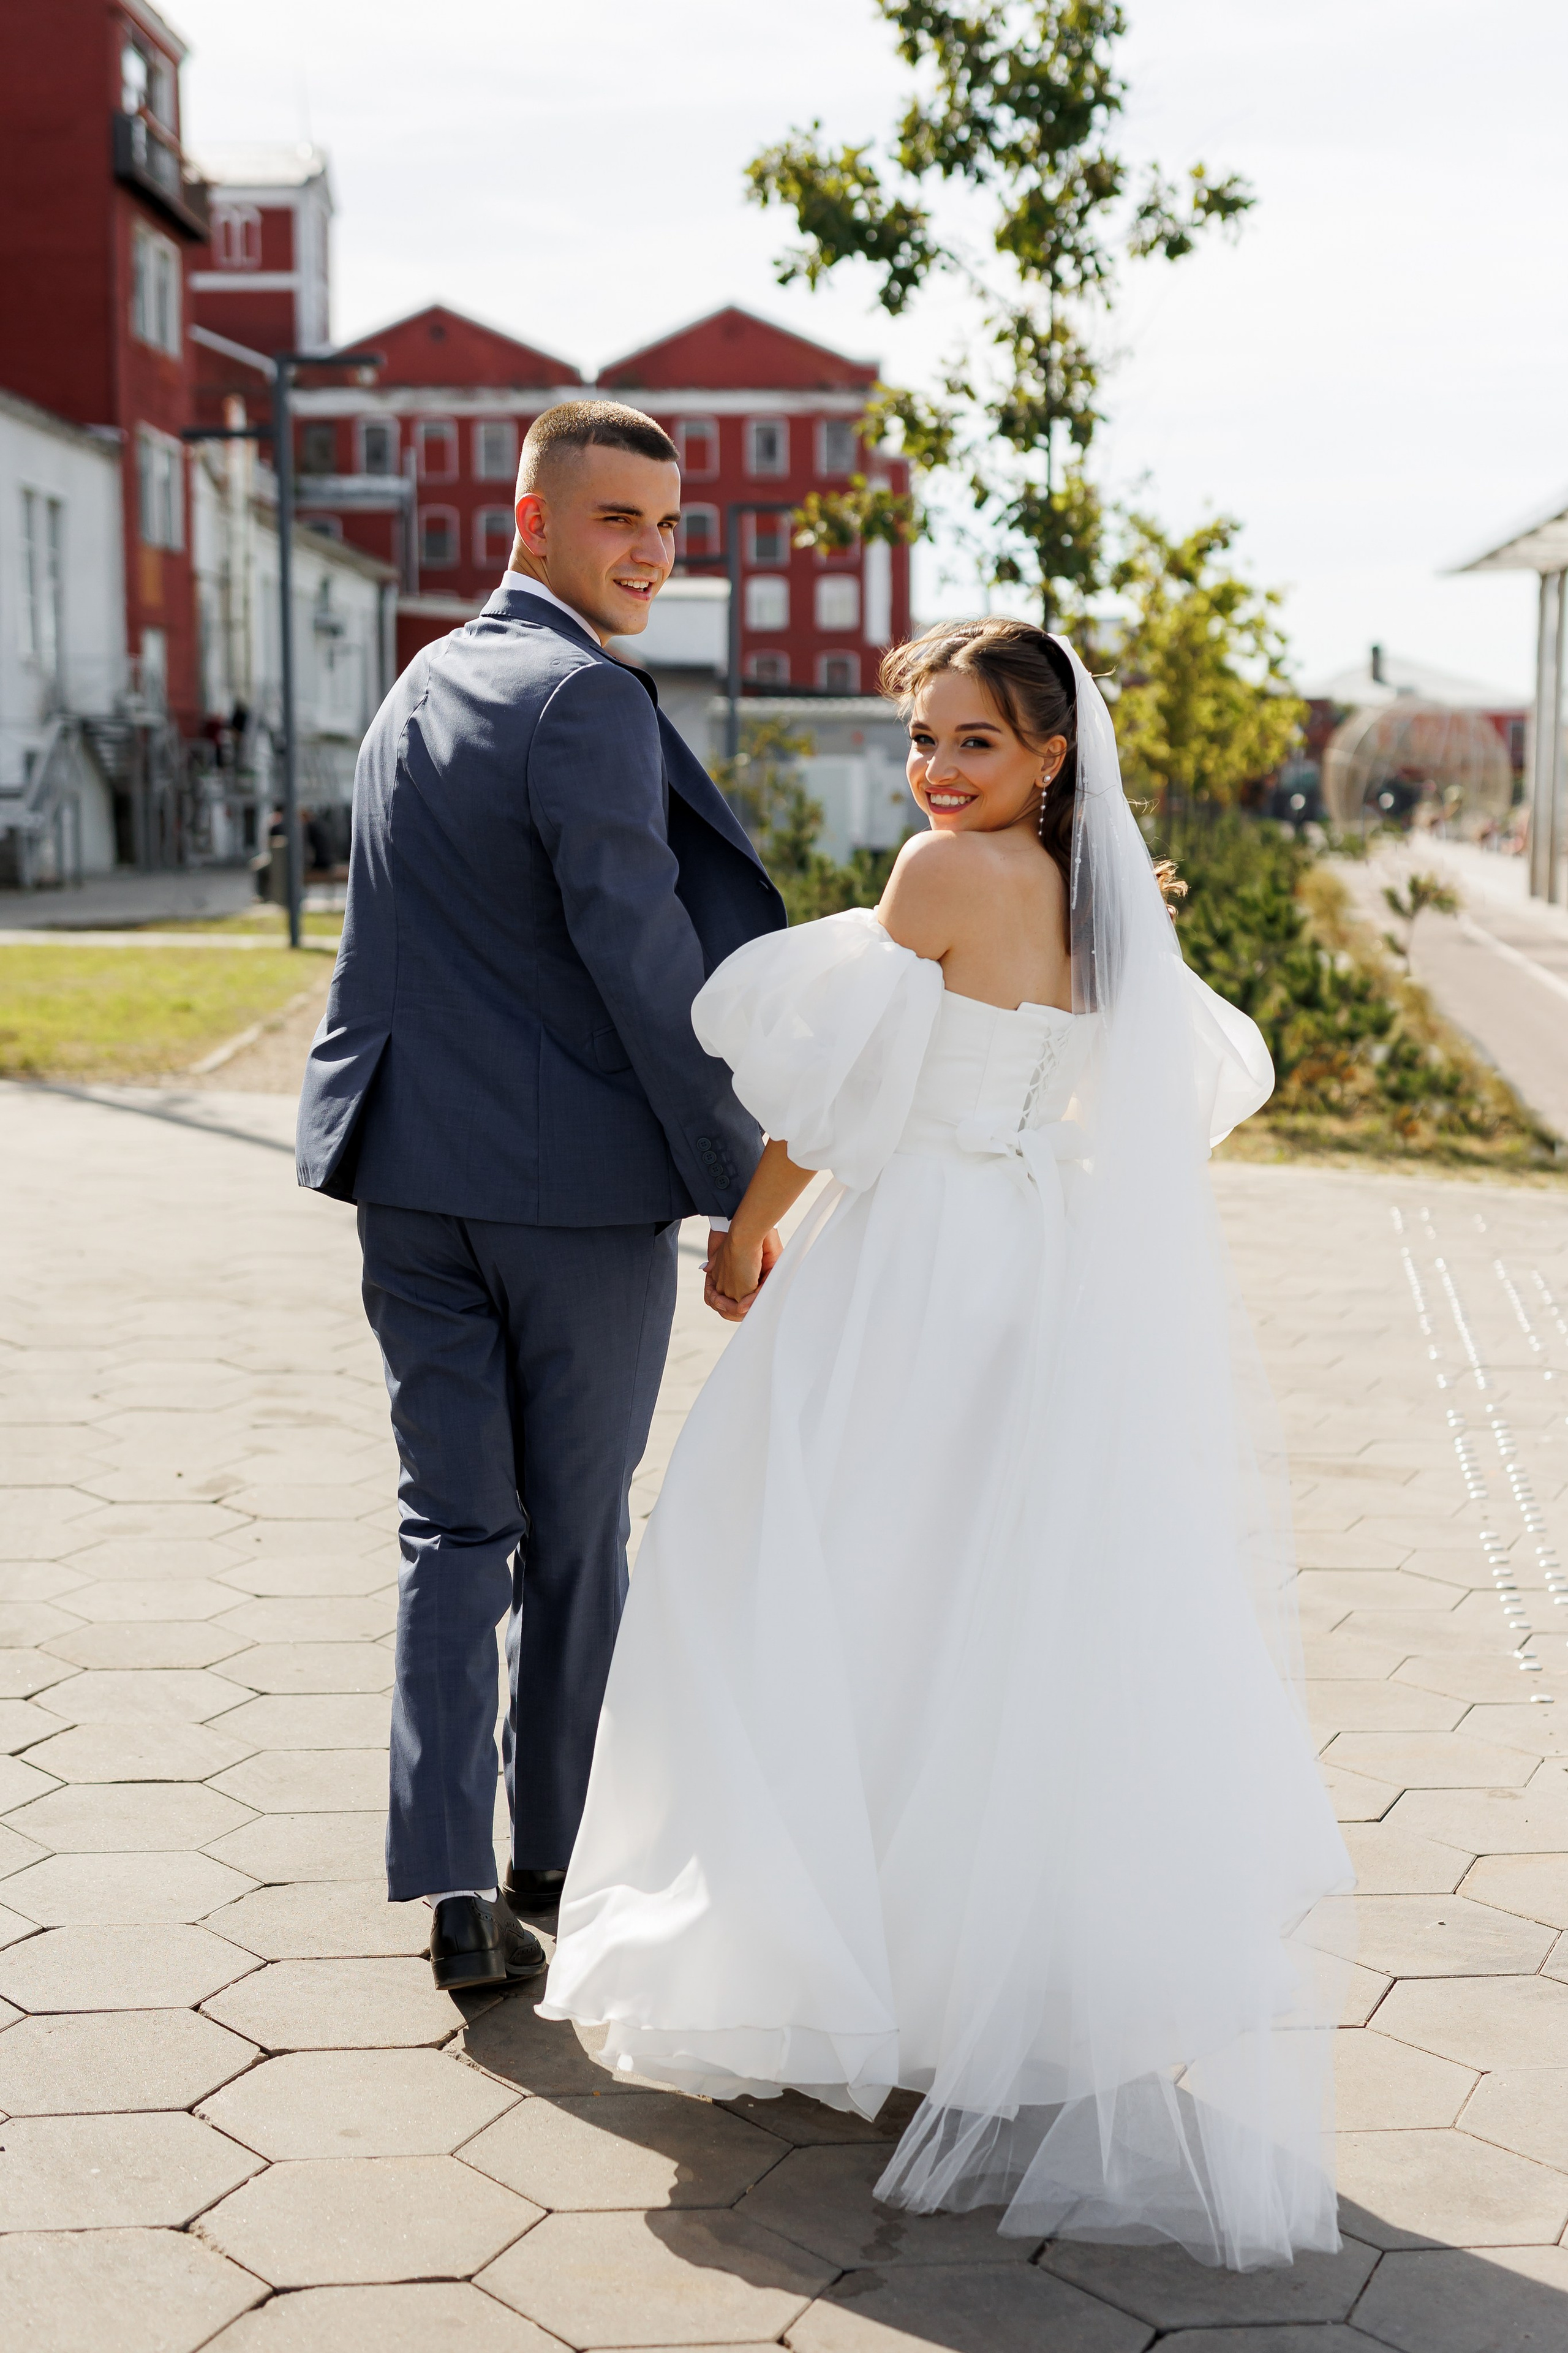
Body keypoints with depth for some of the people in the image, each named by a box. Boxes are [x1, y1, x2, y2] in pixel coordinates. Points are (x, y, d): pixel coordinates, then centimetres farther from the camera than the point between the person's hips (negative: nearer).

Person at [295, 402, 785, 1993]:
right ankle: (555, 1850, 25)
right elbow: (640, 960, -18)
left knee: (452, 1522, 9)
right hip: (579, 1179, -6)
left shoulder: (418, 689, 14)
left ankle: (453, 1885, 2)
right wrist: (739, 1183, -11)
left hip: (414, 1175, 7)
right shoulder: (584, 701, -14)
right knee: (575, 1532, 10)